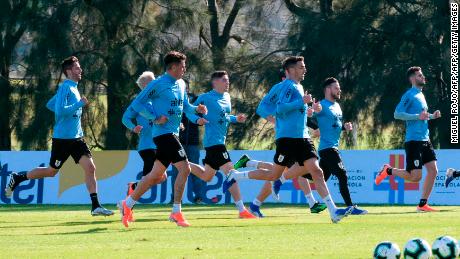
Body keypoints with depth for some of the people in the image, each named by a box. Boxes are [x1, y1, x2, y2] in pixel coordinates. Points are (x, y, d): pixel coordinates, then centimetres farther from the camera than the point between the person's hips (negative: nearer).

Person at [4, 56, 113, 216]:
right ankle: (17, 178, 23)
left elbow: (50, 105, 24)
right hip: (62, 138, -8)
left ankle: (95, 206, -6)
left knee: (90, 168, -5)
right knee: (51, 171, 5)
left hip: (76, 138, 8)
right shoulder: (65, 88, -13)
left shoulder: (73, 88, 14)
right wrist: (79, 104, -21)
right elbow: (60, 110, -25)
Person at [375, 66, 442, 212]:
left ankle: (423, 204, 5)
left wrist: (431, 116, 11)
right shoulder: (409, 95, -10)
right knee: (415, 177, -10)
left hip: (425, 140, 8)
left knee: (433, 170, -1)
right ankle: (388, 171, 12)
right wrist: (418, 116, -23)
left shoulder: (421, 95, 17)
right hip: (413, 140, -8)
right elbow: (397, 114, -18)